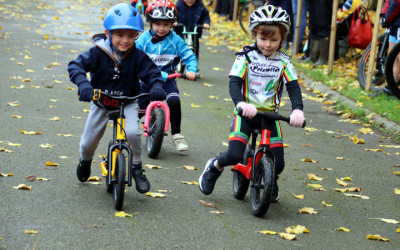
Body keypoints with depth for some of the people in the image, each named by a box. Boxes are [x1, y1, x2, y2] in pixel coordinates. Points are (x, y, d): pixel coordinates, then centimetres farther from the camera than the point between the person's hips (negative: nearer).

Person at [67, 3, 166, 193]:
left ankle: (137, 169, -3)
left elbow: (152, 73, -13)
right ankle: (85, 161, 46)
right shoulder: (98, 53, -21)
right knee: (88, 142, 7)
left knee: (132, 132, -28)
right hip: (101, 103, 1)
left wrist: (157, 87, -37)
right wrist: (83, 84, -49)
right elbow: (75, 65, -29)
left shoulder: (138, 57, -16)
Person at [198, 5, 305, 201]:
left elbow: (293, 87, -6)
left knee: (277, 163, -5)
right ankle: (214, 167, 15)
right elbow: (234, 83, -16)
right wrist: (241, 103, -37)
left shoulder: (283, 61, 1)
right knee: (235, 155, -21)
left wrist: (298, 110, -27)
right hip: (246, 113, -2)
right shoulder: (246, 57, -6)